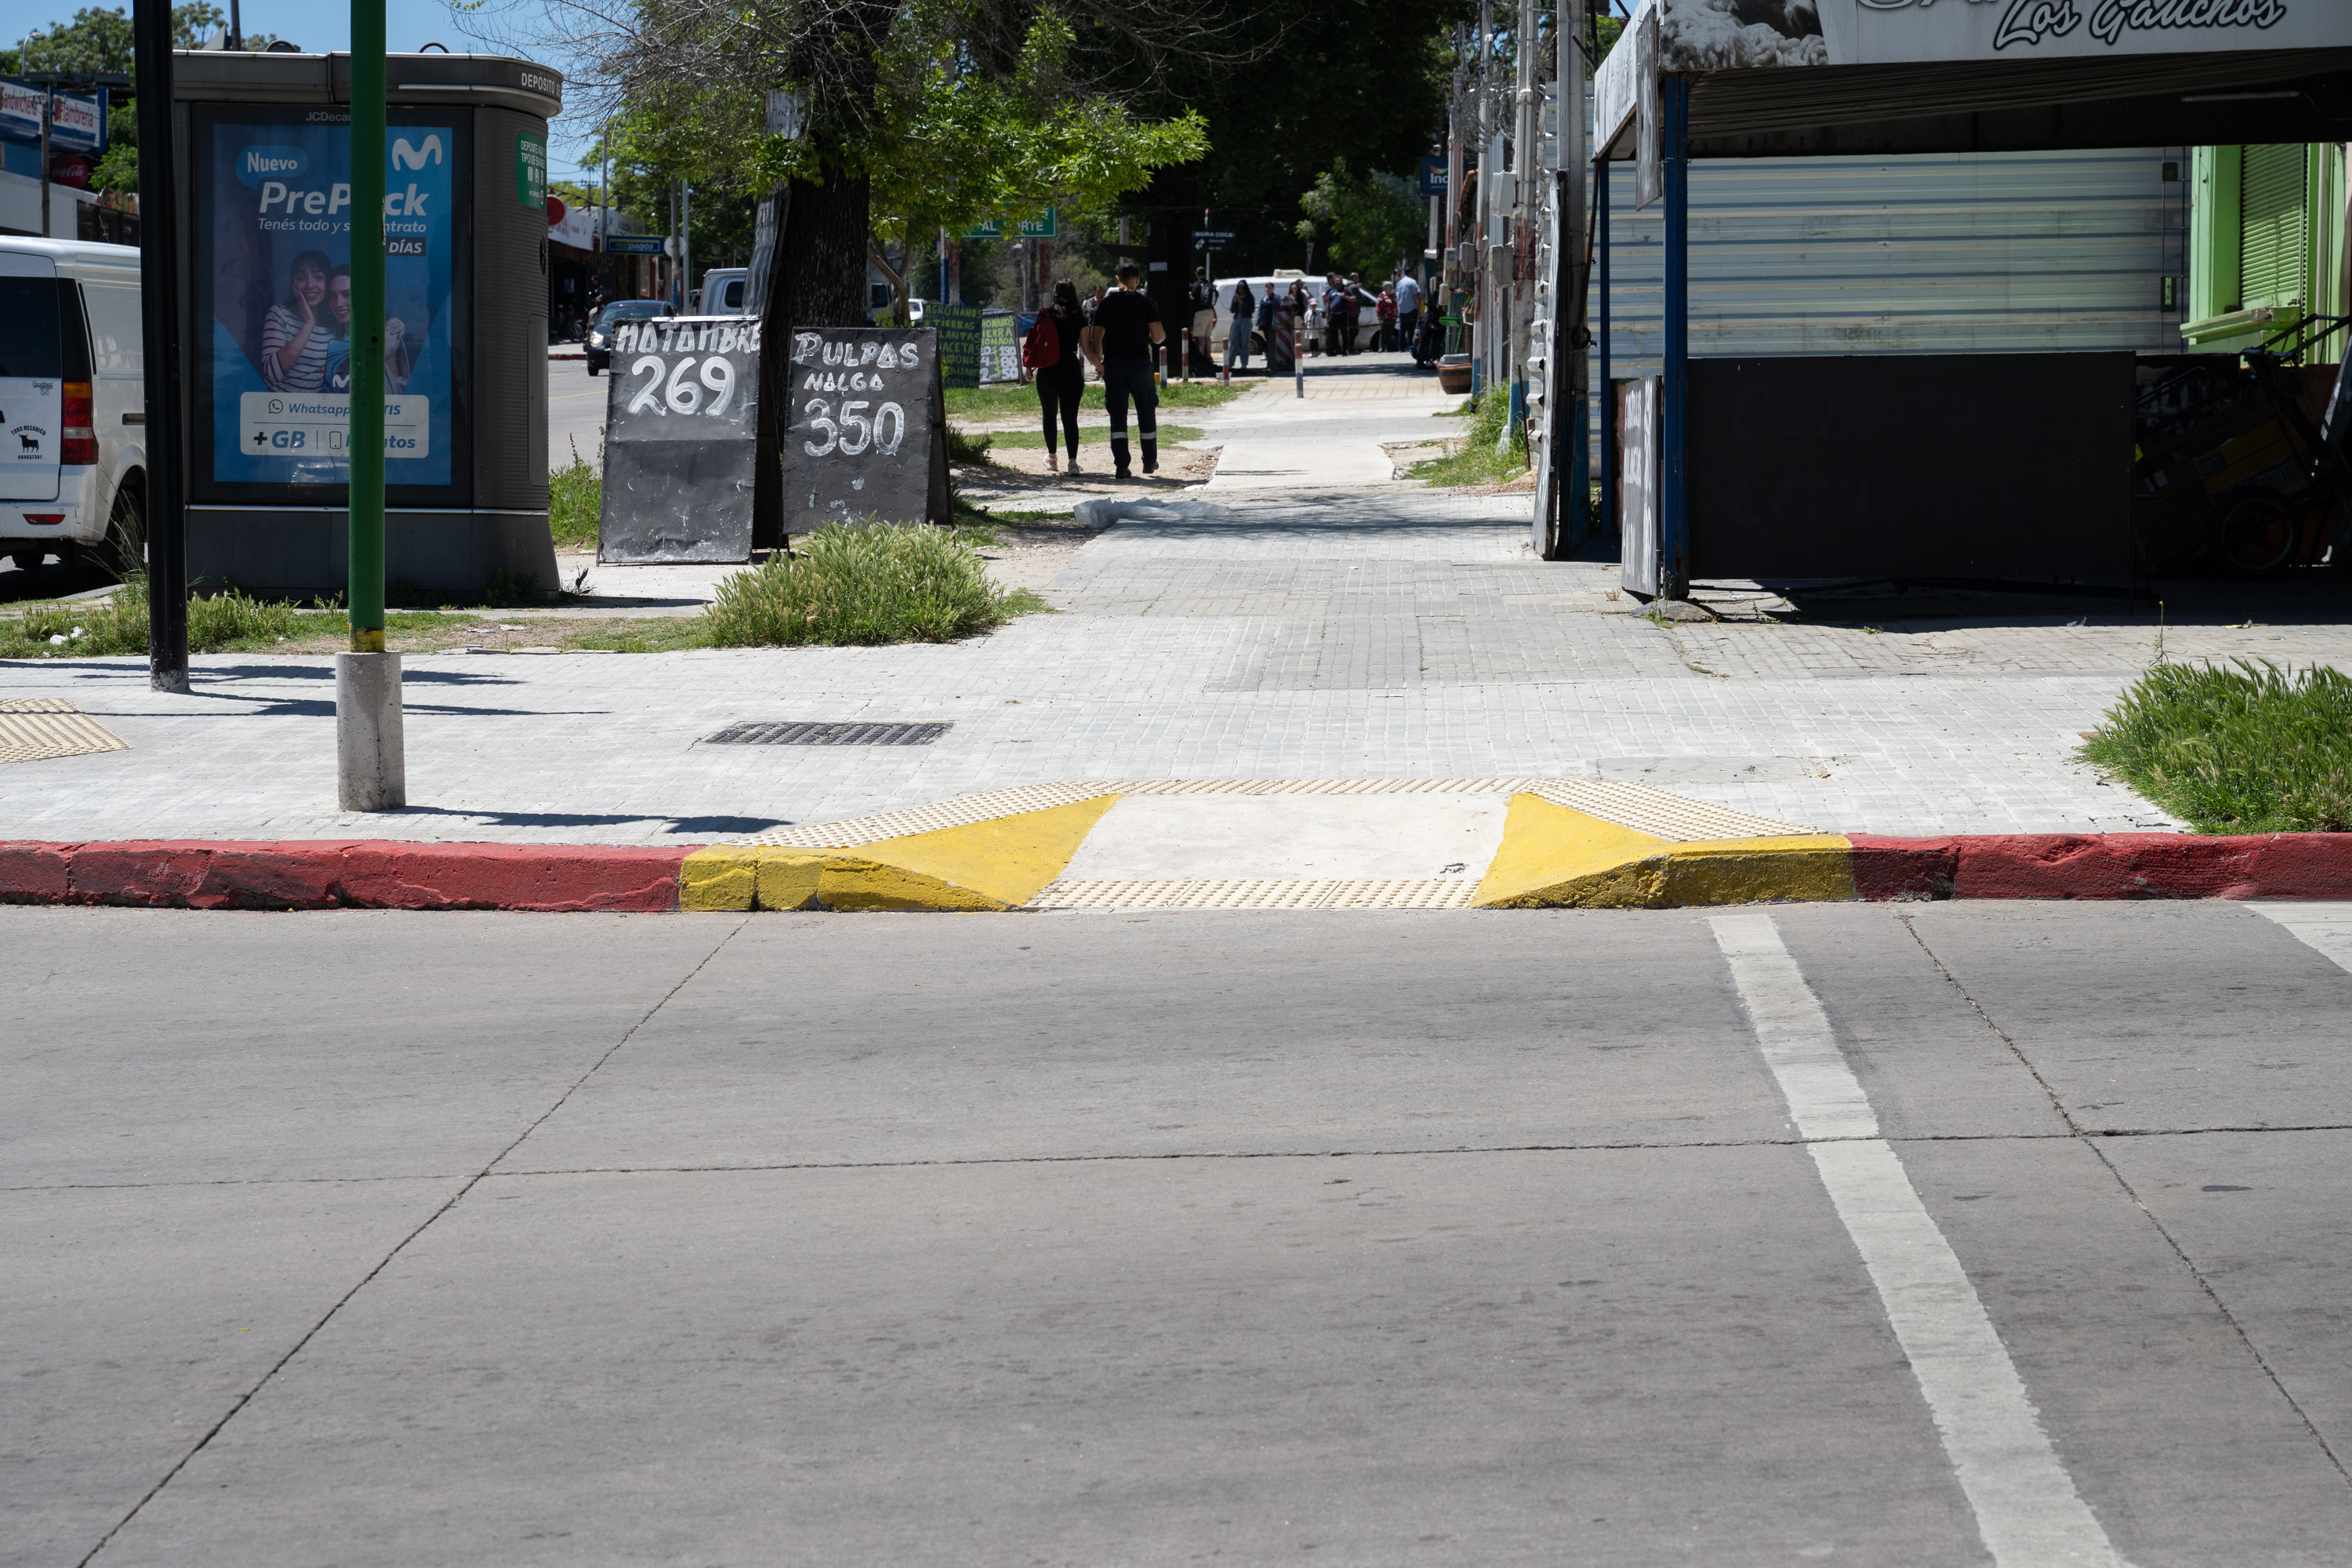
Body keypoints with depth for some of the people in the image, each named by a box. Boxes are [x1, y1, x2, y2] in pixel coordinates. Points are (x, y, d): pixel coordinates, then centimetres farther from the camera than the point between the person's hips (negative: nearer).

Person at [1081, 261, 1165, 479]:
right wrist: (1161, 336, 16)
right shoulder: (1145, 302, -3)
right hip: (1140, 362, -1)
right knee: (1146, 413, 13)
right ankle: (1150, 462, 21)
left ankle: (1121, 465, -5)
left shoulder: (1106, 303, 3)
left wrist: (1098, 362, 17)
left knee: (1117, 416, 2)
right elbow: (1158, 336, -8)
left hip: (1113, 364, 1)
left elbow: (1095, 338, 3)